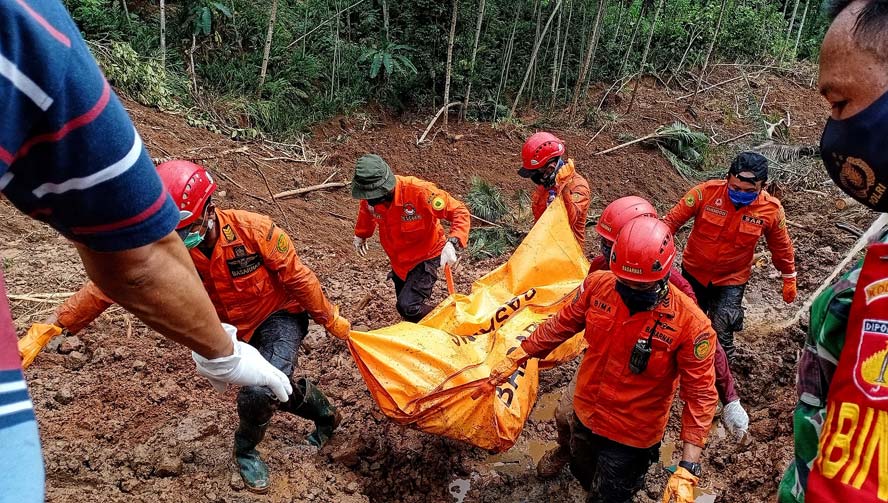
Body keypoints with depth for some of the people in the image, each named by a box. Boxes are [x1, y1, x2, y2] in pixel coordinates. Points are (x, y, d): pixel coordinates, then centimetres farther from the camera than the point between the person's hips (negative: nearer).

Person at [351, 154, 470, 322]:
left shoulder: (419, 191, -35)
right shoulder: (370, 195, -17)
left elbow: (460, 212, -30)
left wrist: (452, 243, -46)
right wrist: (361, 234, 28)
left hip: (425, 257, -6)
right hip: (398, 259, 6)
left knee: (407, 307, -20)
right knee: (405, 303, 18)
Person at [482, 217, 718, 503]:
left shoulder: (690, 323, -27)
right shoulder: (598, 285, -16)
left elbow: (700, 394, -23)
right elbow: (562, 325, -1)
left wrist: (688, 470, -28)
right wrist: (517, 357, 4)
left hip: (631, 437, -5)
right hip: (584, 415, 5)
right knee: (584, 476, 30)